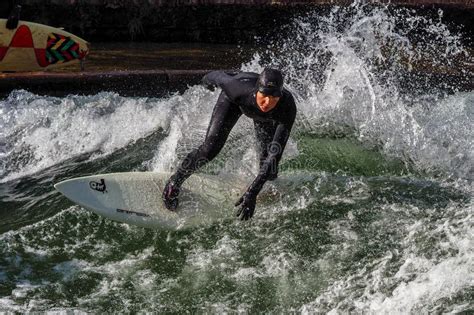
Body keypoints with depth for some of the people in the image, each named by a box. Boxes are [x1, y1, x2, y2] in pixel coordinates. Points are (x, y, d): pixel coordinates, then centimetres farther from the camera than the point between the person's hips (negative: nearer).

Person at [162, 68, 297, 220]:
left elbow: (275, 156, -46)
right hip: (234, 100, -1)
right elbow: (220, 76, -21)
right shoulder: (239, 89, -45)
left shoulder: (288, 108, -44)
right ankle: (174, 182, 9)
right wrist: (208, 78, 5)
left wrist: (252, 193, -52)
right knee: (210, 149, -15)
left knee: (268, 160, 1)